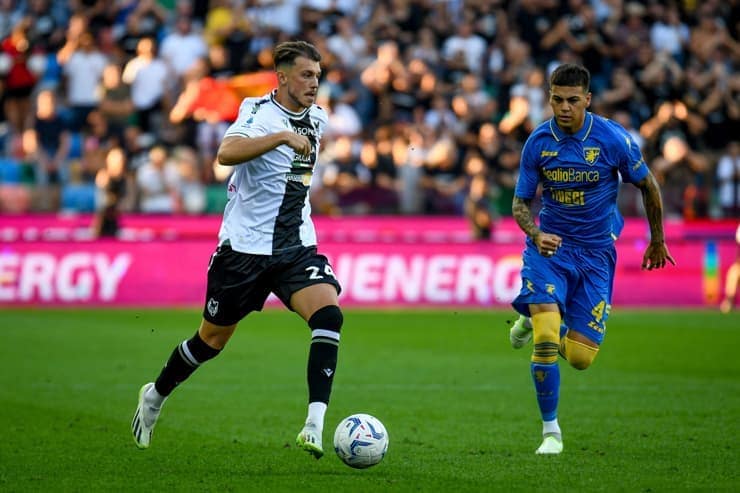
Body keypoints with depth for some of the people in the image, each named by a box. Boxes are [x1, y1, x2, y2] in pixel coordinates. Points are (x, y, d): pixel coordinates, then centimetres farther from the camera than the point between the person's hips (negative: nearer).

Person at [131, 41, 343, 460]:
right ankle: (156, 396, 38)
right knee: (213, 339, 10)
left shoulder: (317, 119, 6)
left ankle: (315, 426, -27)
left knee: (329, 313, -23)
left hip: (297, 246, 4)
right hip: (245, 247, -4)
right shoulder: (259, 112, -14)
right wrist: (282, 136, -44)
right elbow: (227, 153, -37)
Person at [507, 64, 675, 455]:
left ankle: (538, 319, 33)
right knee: (546, 340, -21)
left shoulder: (613, 139, -12)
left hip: (596, 252, 0)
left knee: (580, 357, -2)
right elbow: (520, 202, 1)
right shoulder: (538, 142, -7)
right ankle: (550, 432, -3)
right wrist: (535, 235, -20)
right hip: (550, 246, 0)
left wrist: (657, 241, 13)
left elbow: (648, 187, 3)